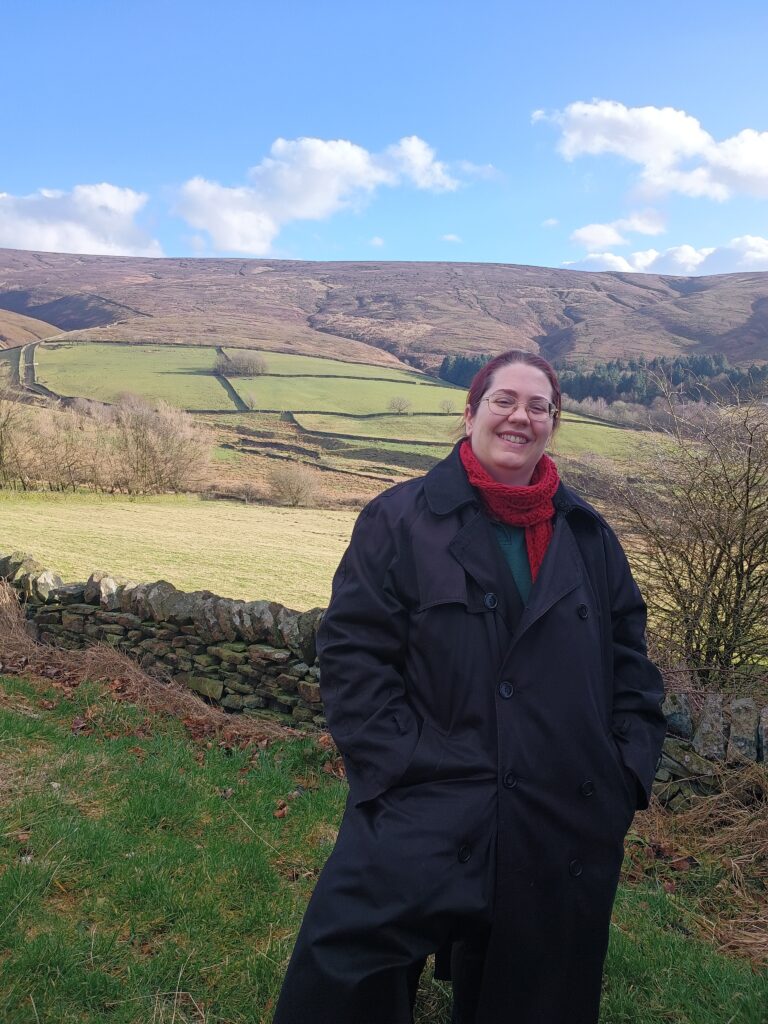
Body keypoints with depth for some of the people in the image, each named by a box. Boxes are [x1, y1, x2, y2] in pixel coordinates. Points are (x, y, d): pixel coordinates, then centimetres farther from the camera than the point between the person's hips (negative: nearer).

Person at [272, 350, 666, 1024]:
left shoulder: (589, 535, 8)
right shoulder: (399, 520, -4)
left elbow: (630, 659, 12)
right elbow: (352, 652, -8)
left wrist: (630, 771, 3)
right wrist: (400, 765, -15)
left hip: (568, 832, 4)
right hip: (422, 823, -3)